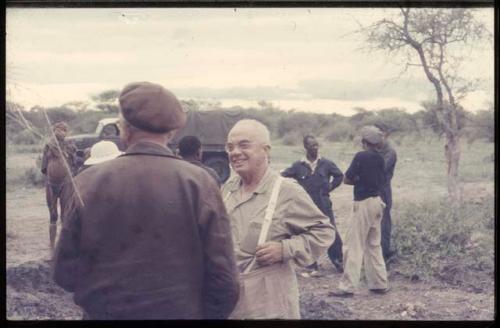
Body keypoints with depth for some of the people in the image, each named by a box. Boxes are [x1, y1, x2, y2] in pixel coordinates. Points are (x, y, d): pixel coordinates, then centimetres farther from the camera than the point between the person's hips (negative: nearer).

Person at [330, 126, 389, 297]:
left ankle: (347, 287, -4)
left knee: (354, 246, -5)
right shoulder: (380, 158, 8)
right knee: (374, 245, 16)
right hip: (376, 201, 8)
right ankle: (379, 284, 20)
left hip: (363, 203, -8)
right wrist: (364, 180, 7)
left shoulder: (361, 156, -14)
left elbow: (346, 179, -10)